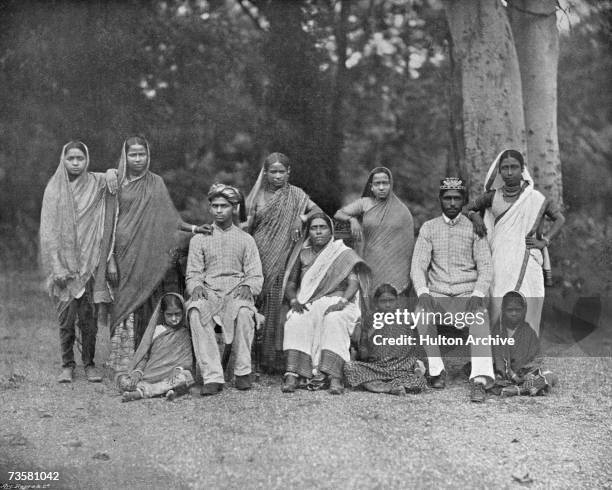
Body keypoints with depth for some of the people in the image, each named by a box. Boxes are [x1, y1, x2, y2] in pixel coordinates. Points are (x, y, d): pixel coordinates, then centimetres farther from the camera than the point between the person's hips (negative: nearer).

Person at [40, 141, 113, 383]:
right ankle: (67, 365, 12)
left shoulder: (96, 184, 5)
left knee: (88, 316, 1)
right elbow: (48, 230, 0)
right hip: (63, 261, 0)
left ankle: (89, 363, 13)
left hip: (88, 261, 0)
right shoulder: (54, 189, 3)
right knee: (65, 316, 1)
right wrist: (57, 266, -8)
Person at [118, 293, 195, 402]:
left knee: (186, 377, -37)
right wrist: (138, 371, -8)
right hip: (150, 375, 2)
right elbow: (144, 355, 12)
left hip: (171, 376, -2)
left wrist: (178, 369, -20)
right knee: (122, 380, -20)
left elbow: (187, 358, 2)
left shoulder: (184, 333, 10)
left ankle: (140, 392, -38)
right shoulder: (155, 331, 13)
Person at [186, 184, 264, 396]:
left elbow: (256, 275, 10)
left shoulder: (246, 240, 16)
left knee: (244, 312, -37)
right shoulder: (199, 239, 17)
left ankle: (243, 371, -19)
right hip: (208, 292, 1)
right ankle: (212, 376, -34)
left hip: (237, 292, 0)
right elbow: (193, 273, 11)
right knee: (196, 312, -35)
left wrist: (248, 286, -13)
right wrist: (196, 286, -12)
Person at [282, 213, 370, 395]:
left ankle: (334, 376, -47)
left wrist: (342, 301, -23)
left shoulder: (344, 254, 8)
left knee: (334, 321, -37)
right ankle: (292, 374, -43)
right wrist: (294, 300, -7)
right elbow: (291, 284, 15)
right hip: (308, 304, 2)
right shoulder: (303, 255, 18)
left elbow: (353, 282, -5)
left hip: (337, 303, -2)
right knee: (295, 322, -31)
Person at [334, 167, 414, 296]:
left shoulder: (402, 210, 6)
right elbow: (338, 214, 1)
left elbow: (409, 244, 8)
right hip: (371, 265, 1)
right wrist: (352, 219, -21)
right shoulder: (365, 203, 8)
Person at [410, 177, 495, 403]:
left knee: (480, 316, -32)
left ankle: (479, 380, -41)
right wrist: (422, 292, -17)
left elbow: (485, 267, 0)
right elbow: (418, 265, 2)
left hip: (468, 293, -1)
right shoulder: (428, 228, 9)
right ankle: (436, 371, -16)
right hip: (437, 295, 1)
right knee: (422, 314, -30)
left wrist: (477, 294, -18)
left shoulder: (474, 228, 6)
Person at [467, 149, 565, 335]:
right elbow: (469, 208, 22)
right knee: (499, 318, -6)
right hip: (500, 268, 1)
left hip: (527, 267, -1)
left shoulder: (535, 198, 4)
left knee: (525, 321, -5)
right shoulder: (493, 197, 7)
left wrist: (544, 241, 3)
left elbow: (559, 218, 15)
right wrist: (475, 216, 1)